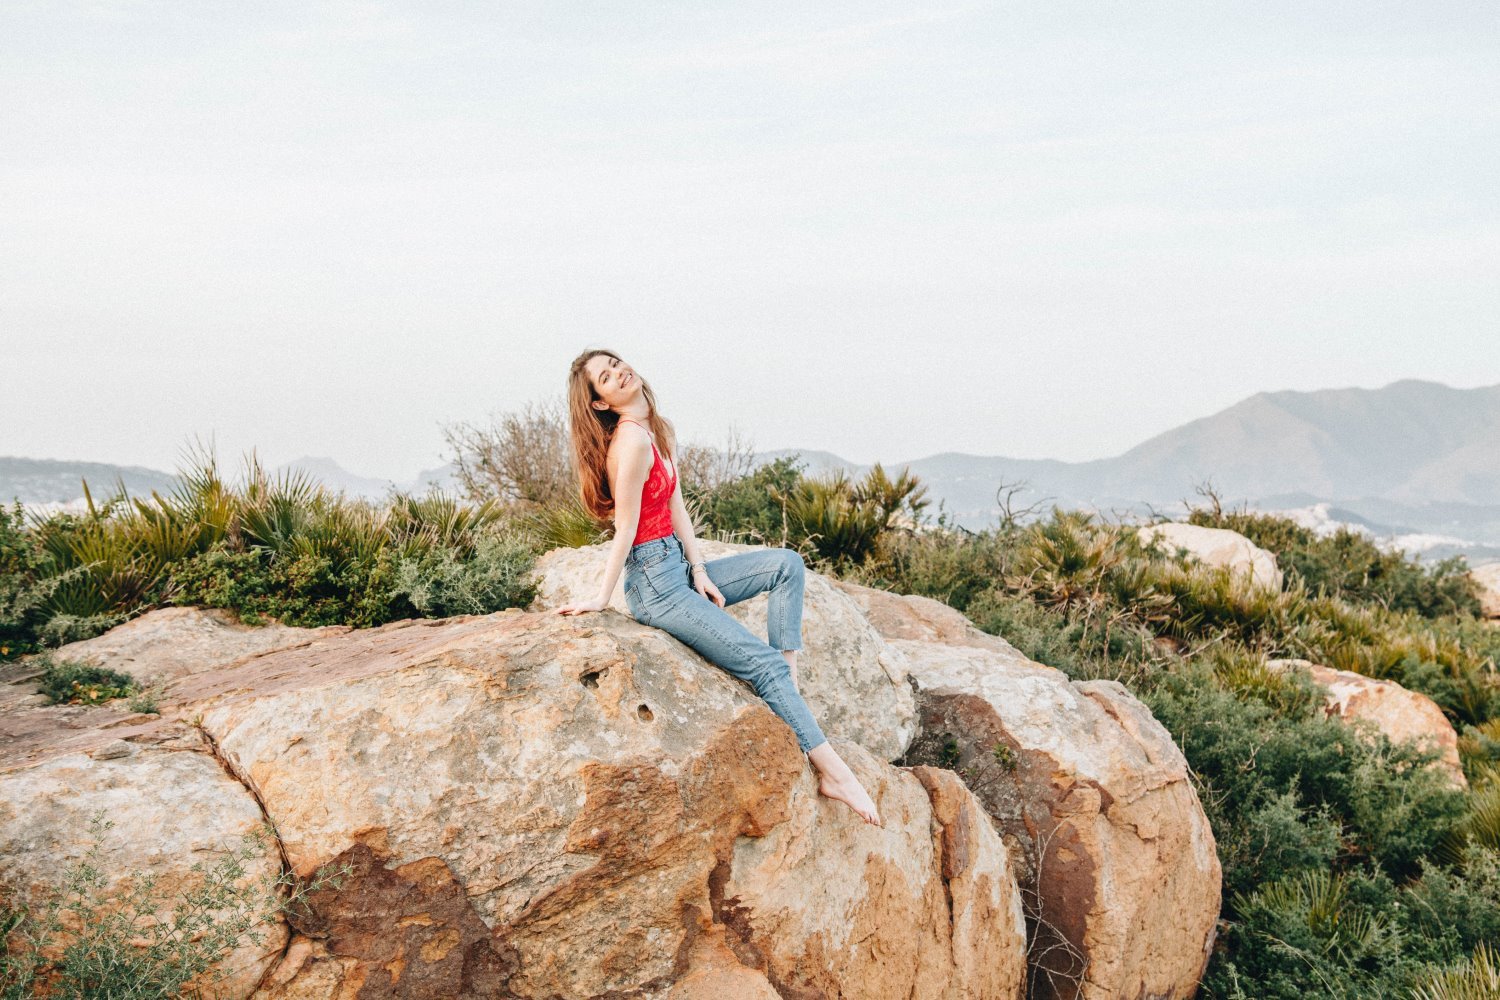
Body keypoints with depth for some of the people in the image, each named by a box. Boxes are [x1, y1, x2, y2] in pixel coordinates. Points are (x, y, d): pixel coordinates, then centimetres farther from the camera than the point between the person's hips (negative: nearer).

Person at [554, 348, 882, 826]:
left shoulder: (659, 432, 10)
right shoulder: (631, 440, -19)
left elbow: (676, 508, 7)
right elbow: (626, 528, -18)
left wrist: (699, 571, 0)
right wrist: (601, 599, -13)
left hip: (681, 568, 10)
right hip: (654, 584, -10)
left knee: (786, 564, 4)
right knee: (764, 663, -13)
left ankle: (788, 682, -4)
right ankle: (833, 773, -10)